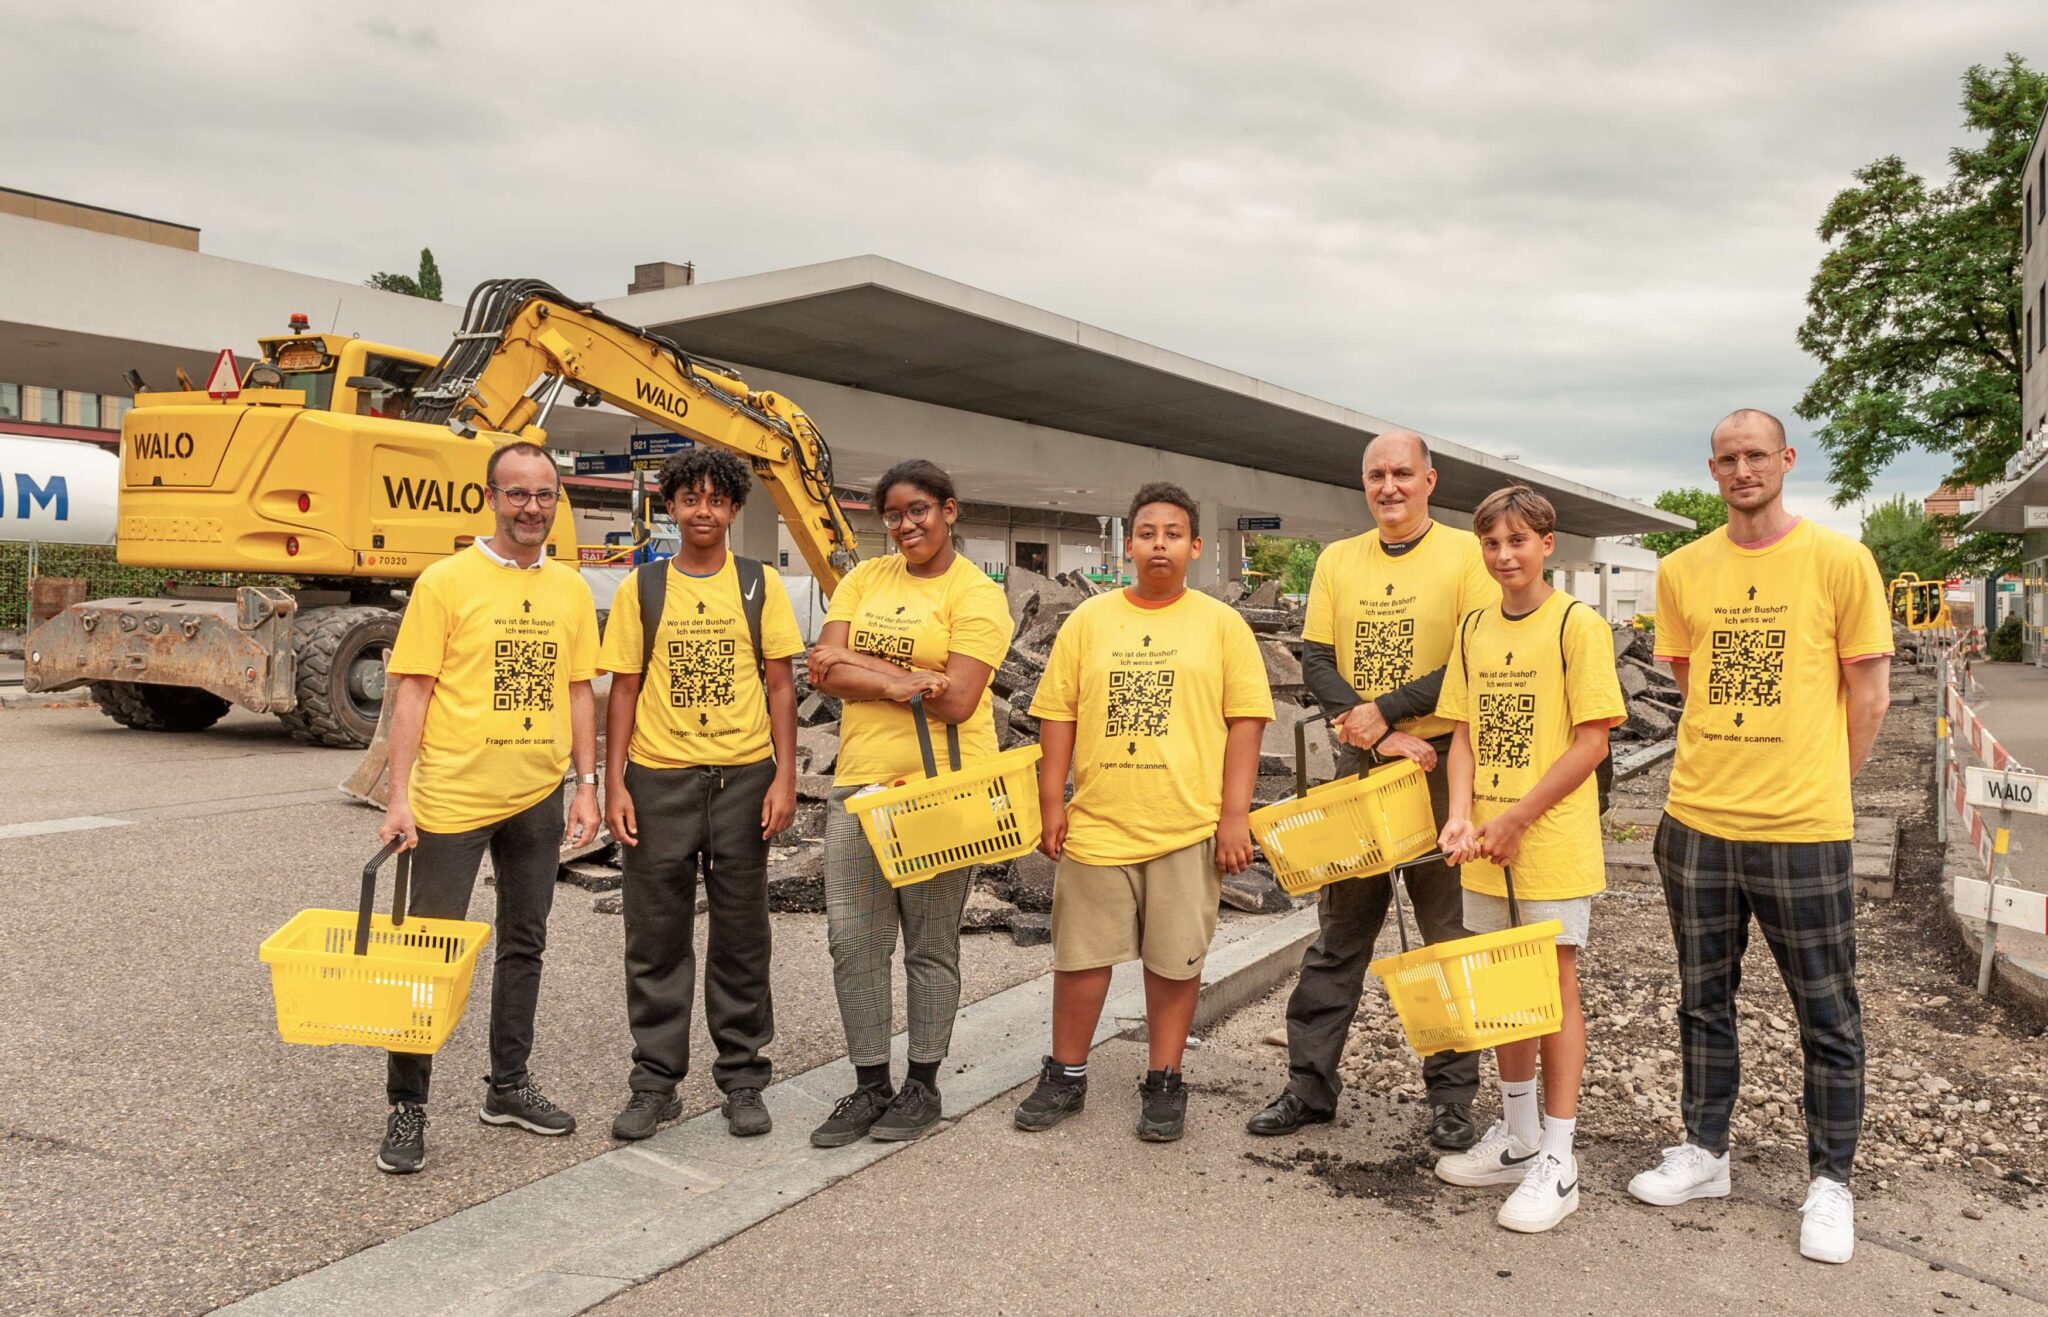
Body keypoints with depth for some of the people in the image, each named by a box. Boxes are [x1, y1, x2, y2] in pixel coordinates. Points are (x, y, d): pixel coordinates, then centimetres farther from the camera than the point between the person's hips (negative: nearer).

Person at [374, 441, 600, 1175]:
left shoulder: (571, 590, 6)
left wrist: (586, 785, 4)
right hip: (454, 797, -5)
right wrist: (400, 797, -13)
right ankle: (407, 1106, 17)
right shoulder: (446, 582, -7)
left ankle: (509, 1087, 30)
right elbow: (412, 692, -8)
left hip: (537, 798, 5)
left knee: (523, 945, 15)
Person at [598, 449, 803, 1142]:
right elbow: (624, 690, 5)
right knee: (657, 935, 7)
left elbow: (780, 686, 2)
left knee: (741, 934, 8)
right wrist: (614, 785, -2)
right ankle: (655, 1082, 21)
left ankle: (743, 1079, 22)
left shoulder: (760, 585, 3)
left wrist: (784, 778, -6)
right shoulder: (640, 588, 5)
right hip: (659, 779, 1)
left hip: (742, 778, 0)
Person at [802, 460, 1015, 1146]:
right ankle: (871, 1085, 21)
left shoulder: (977, 595, -4)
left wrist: (857, 662, -10)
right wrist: (899, 682, -16)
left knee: (931, 946, 7)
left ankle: (923, 1085, 23)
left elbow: (956, 700, -15)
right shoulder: (864, 579, 11)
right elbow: (826, 669, -1)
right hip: (860, 782, 5)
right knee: (852, 939, 6)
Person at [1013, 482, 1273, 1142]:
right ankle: (1066, 1075, 26)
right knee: (1080, 955, 9)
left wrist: (1235, 815, -7)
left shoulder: (1222, 624, 2)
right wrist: (1051, 803, 1)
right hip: (1097, 822, 2)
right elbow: (1058, 714, 7)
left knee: (1175, 959, 8)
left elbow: (1245, 720, -1)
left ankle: (1164, 1082, 24)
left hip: (1189, 826, -1)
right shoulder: (1090, 619, 6)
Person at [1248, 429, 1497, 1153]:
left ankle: (1453, 1094, 20)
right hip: (1357, 766, 4)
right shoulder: (1337, 561, 9)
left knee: (1451, 936, 5)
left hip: (1442, 764, -3)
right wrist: (1377, 734, -12)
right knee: (1339, 933, 11)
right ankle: (1310, 1084, 21)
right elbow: (1316, 661, 2)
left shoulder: (1468, 554, -3)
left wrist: (1386, 710, -16)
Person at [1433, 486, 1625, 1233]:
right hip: (1487, 848, 6)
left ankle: (1557, 1163, 13)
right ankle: (1518, 1138, 30)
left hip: (1552, 843, -6)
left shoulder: (1577, 626, -9)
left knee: (1554, 989, 2)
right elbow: (1463, 733, 8)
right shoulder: (1475, 629, 9)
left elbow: (1591, 742, -13)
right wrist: (1462, 815, -8)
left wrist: (1516, 819, -15)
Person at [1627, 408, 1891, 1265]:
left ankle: (1829, 1181, 22)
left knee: (1827, 1015, 7)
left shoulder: (1838, 560, -4)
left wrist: (1823, 782, 1)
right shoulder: (1683, 571, 5)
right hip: (1697, 819, 4)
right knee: (1703, 1000, 15)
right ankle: (1704, 1153, 30)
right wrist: (1727, 768, 10)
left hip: (1802, 827, -3)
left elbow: (1869, 688, 0)